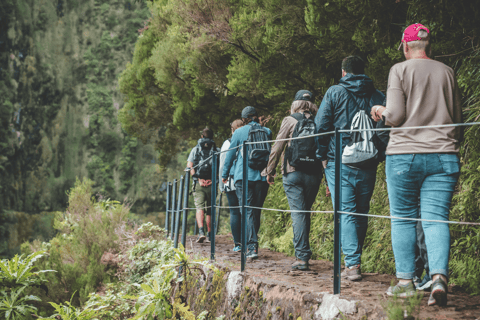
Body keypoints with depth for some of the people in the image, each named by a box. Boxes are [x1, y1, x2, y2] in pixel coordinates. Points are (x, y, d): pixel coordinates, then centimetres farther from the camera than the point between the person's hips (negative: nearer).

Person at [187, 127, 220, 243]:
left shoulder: (196, 149, 6)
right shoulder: (217, 150, 7)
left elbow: (189, 166, -4)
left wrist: (198, 178, -6)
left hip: (199, 183, -1)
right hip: (212, 184, 1)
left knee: (200, 208, -6)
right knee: (210, 211, 11)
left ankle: (201, 231, -27)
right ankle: (209, 235, 14)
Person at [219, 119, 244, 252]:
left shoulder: (227, 143, 2)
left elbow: (222, 166, 1)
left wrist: (222, 185, 7)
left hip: (232, 183, -1)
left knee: (234, 213, 3)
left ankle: (237, 243, -1)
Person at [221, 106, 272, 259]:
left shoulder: (239, 132, 3)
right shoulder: (267, 132, 7)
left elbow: (230, 154, 8)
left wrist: (225, 174, 18)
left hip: (243, 176, -2)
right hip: (262, 177, 3)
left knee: (248, 211, -6)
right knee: (256, 211, 13)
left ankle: (252, 246, -19)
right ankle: (252, 244, 22)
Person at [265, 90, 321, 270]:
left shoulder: (290, 121, -1)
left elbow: (277, 147, -3)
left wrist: (270, 171, 7)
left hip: (293, 173, -3)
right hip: (314, 174, 3)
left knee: (298, 214, -4)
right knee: (305, 212, 15)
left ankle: (302, 257, -10)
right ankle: (303, 254, 19)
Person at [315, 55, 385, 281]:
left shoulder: (334, 93, 0)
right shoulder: (378, 97, 7)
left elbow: (321, 126, -4)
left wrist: (323, 156, 6)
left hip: (339, 163, -3)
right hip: (368, 166, 3)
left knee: (345, 212, -4)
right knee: (361, 214, 14)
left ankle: (353, 264, -15)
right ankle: (354, 260, 22)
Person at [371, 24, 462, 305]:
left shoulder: (400, 70, -1)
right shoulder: (447, 73, 11)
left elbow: (395, 116, -9)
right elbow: (458, 119, 17)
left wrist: (381, 111, 13)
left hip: (405, 155, -2)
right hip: (444, 156, 3)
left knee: (403, 218, 8)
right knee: (436, 218, -1)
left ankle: (406, 281, 9)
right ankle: (439, 276, -18)